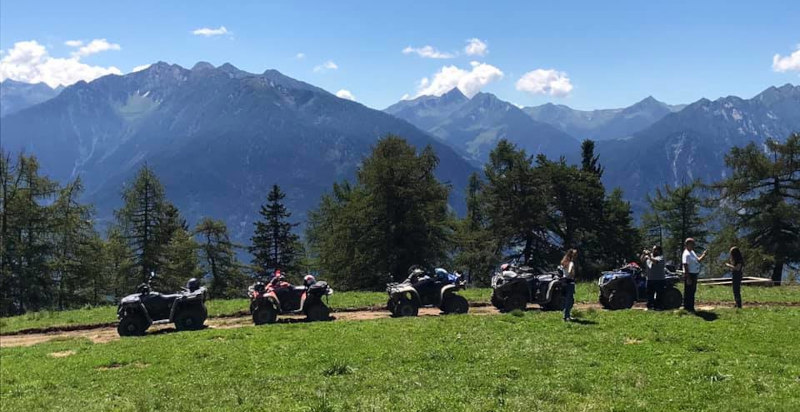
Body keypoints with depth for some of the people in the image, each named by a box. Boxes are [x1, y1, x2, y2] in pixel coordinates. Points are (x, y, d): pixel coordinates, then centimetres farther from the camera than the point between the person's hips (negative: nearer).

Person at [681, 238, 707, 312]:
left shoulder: (692, 252, 14)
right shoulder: (686, 254, -17)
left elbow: (698, 260, 24)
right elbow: (686, 266, -21)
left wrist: (704, 255, 8)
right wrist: (688, 278, -24)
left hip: (694, 275, 10)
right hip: (689, 275, -10)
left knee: (692, 291, 15)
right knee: (688, 292, -3)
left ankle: (691, 307, 24)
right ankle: (687, 308, 2)